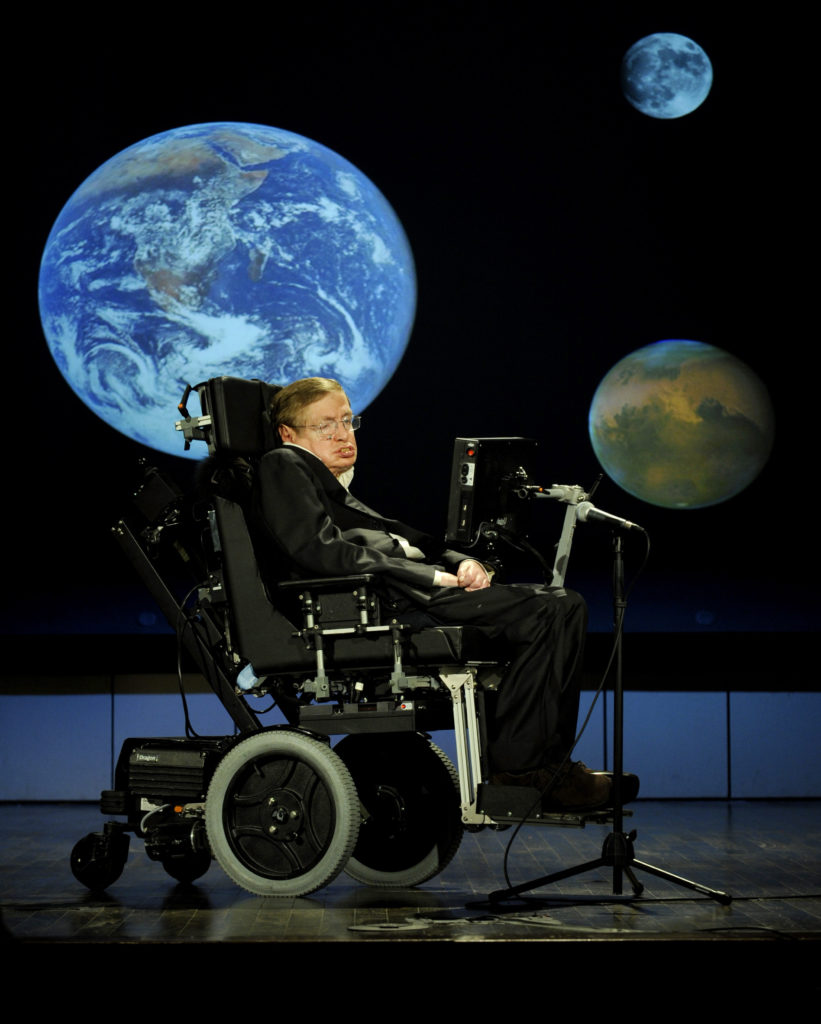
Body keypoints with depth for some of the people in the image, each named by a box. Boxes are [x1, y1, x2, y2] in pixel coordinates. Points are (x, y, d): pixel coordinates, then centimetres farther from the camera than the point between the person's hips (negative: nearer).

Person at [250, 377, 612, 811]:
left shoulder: (340, 490, 32)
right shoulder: (283, 466, 4)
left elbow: (407, 543, 23)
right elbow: (321, 551, -13)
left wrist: (462, 563, 0)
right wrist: (437, 577, -11)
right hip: (374, 602, -10)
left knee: (564, 606, 1)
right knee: (545, 612, -16)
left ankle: (547, 765, -4)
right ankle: (518, 763, -11)